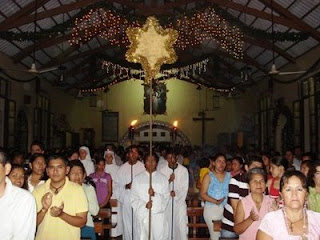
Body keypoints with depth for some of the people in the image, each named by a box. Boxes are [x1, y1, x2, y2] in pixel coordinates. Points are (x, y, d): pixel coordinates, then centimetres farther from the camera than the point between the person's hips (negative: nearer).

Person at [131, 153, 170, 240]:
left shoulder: (163, 179, 8)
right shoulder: (137, 178, 7)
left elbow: (166, 197, 2)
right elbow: (133, 198, 3)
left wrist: (155, 195, -17)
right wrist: (145, 205, -14)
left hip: (158, 215, 0)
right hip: (142, 215, 0)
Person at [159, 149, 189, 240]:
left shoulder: (183, 170, -5)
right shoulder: (162, 170, -1)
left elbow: (185, 187, -3)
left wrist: (176, 193, -17)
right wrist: (169, 180, -18)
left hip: (180, 201, -1)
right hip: (167, 201, 1)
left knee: (182, 225, -4)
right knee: (167, 225, 7)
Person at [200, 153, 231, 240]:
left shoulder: (229, 175, 12)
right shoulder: (209, 176, 3)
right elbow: (203, 194, -3)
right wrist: (215, 201, -14)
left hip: (226, 209, 3)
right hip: (212, 209, -3)